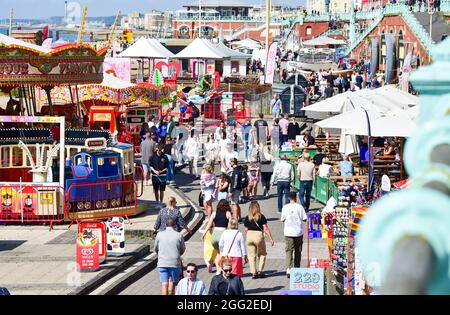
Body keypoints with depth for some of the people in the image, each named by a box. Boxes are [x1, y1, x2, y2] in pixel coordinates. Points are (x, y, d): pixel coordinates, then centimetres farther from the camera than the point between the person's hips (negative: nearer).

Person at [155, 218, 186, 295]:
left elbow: (156, 249, 14)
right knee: (175, 283, 15)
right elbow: (183, 249, 9)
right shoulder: (179, 235, -2)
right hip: (175, 263, 0)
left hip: (162, 263, 0)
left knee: (164, 284, -2)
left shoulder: (159, 235, 2)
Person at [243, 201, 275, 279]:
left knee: (251, 255, 8)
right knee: (262, 254, 15)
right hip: (259, 235, -2)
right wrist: (271, 239, -2)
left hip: (249, 235, 2)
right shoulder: (261, 217, -6)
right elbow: (266, 229, -7)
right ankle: (260, 271, 8)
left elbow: (246, 230, 7)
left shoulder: (247, 218, 2)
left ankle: (253, 273, 5)